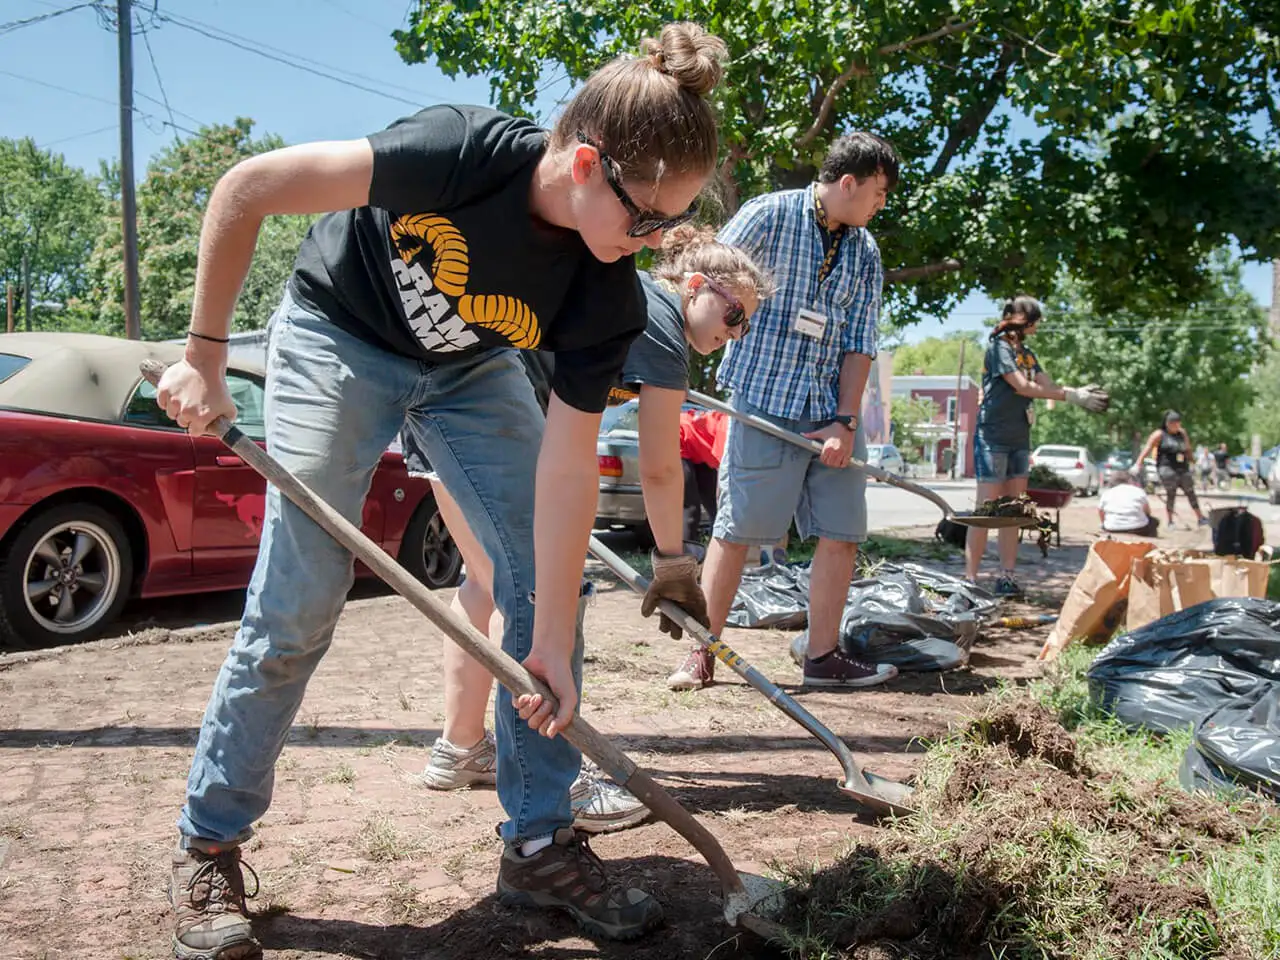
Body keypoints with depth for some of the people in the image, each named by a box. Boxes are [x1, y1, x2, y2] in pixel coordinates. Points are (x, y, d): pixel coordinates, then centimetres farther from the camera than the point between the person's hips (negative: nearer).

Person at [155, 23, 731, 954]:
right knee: (297, 605, -8)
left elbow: (567, 467, -21)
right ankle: (207, 849, 12)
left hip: (470, 367, 4)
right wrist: (206, 356, -21)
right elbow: (246, 188, -26)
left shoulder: (608, 300, -22)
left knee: (545, 584, -7)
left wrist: (553, 641, -24)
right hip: (338, 339, -4)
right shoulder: (466, 151, -34)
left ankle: (541, 842, 8)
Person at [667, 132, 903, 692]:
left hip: (832, 413, 6)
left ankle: (823, 657, 13)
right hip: (764, 401, -5)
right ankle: (700, 653, 6)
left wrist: (846, 422, -3)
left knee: (842, 532, 3)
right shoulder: (769, 216, -4)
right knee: (736, 530, -4)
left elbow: (859, 345, 7)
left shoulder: (865, 253, 10)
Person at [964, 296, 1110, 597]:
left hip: (1019, 439, 8)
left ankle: (1007, 578, 7)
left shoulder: (1026, 353, 18)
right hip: (993, 437, -8)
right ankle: (970, 579, -9)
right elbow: (1023, 387, -15)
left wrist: (1081, 392, -10)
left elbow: (1047, 386, 8)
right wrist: (1073, 396, -15)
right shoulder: (999, 347, -8)